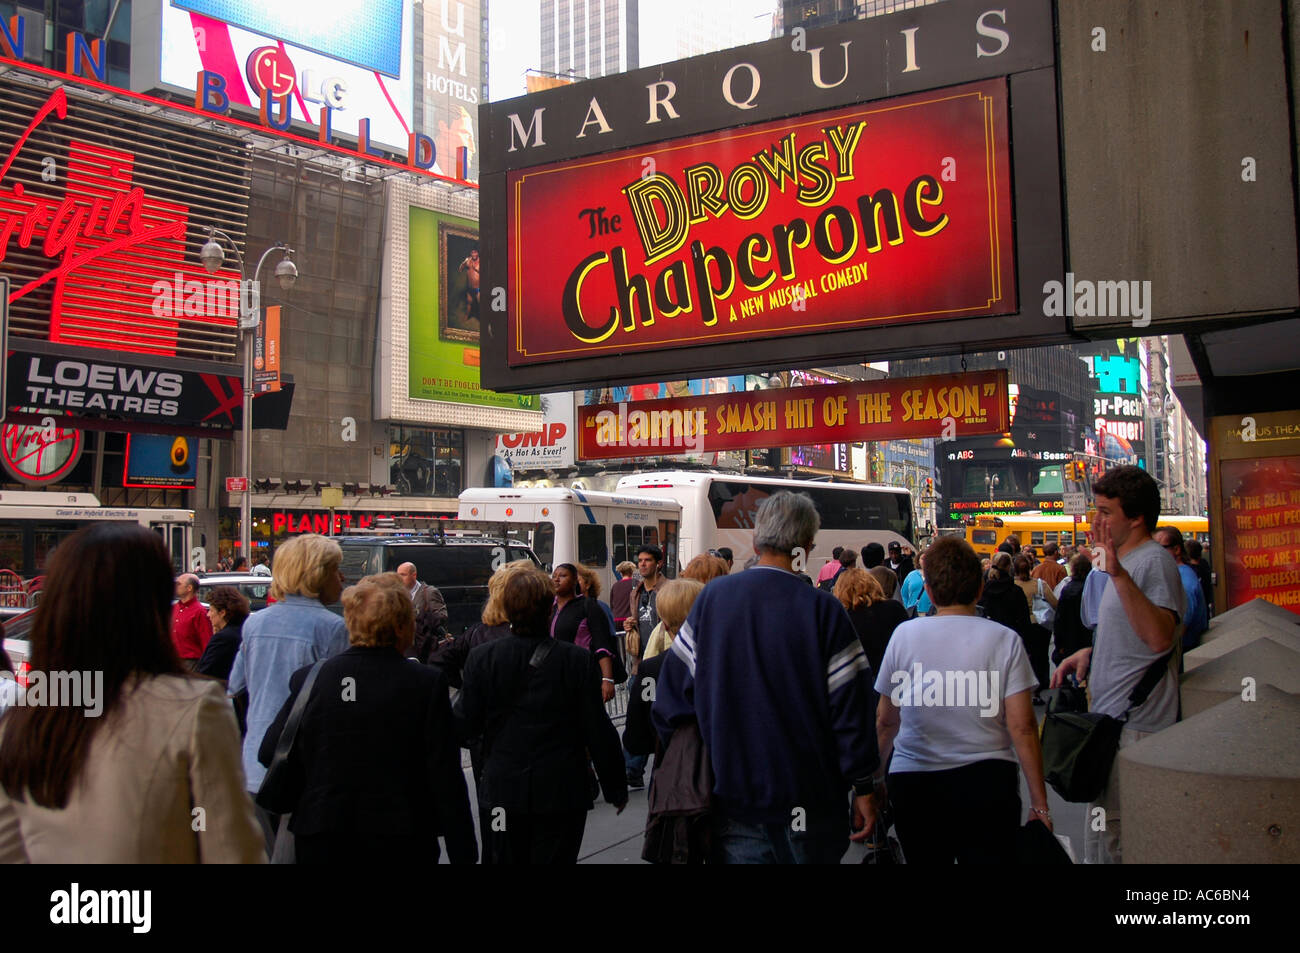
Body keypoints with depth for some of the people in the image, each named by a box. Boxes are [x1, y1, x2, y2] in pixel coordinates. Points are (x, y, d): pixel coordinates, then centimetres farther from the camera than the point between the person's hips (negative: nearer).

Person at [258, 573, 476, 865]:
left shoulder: (308, 679, -4)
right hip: (402, 841, -2)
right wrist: (462, 853, -4)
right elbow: (445, 774, -11)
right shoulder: (427, 683, -11)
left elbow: (269, 753, 1)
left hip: (321, 842, 2)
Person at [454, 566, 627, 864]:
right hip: (562, 794, -1)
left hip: (502, 794, 2)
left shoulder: (481, 658, -8)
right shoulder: (579, 661, -11)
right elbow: (598, 732, -7)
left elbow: (466, 726, -3)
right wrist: (616, 789, 5)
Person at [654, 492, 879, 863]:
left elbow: (675, 686, 1)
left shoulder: (712, 597, -4)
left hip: (731, 794, 2)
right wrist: (864, 788, 0)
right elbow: (849, 706, -10)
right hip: (807, 800, -2)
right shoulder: (822, 609, -12)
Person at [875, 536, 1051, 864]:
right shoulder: (1004, 639, -4)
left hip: (914, 784, 1)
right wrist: (1039, 804, 0)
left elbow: (886, 721, 5)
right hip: (987, 781, -1)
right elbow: (1022, 726, -7)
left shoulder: (904, 634, -1)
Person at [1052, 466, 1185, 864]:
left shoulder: (1154, 560, -15)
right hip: (1110, 716, 10)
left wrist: (1118, 575, -36)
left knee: (1107, 835, -7)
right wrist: (1089, 652, 13)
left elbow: (1159, 637, -31)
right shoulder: (1125, 560, 17)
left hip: (1134, 725, -10)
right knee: (1103, 825, 18)